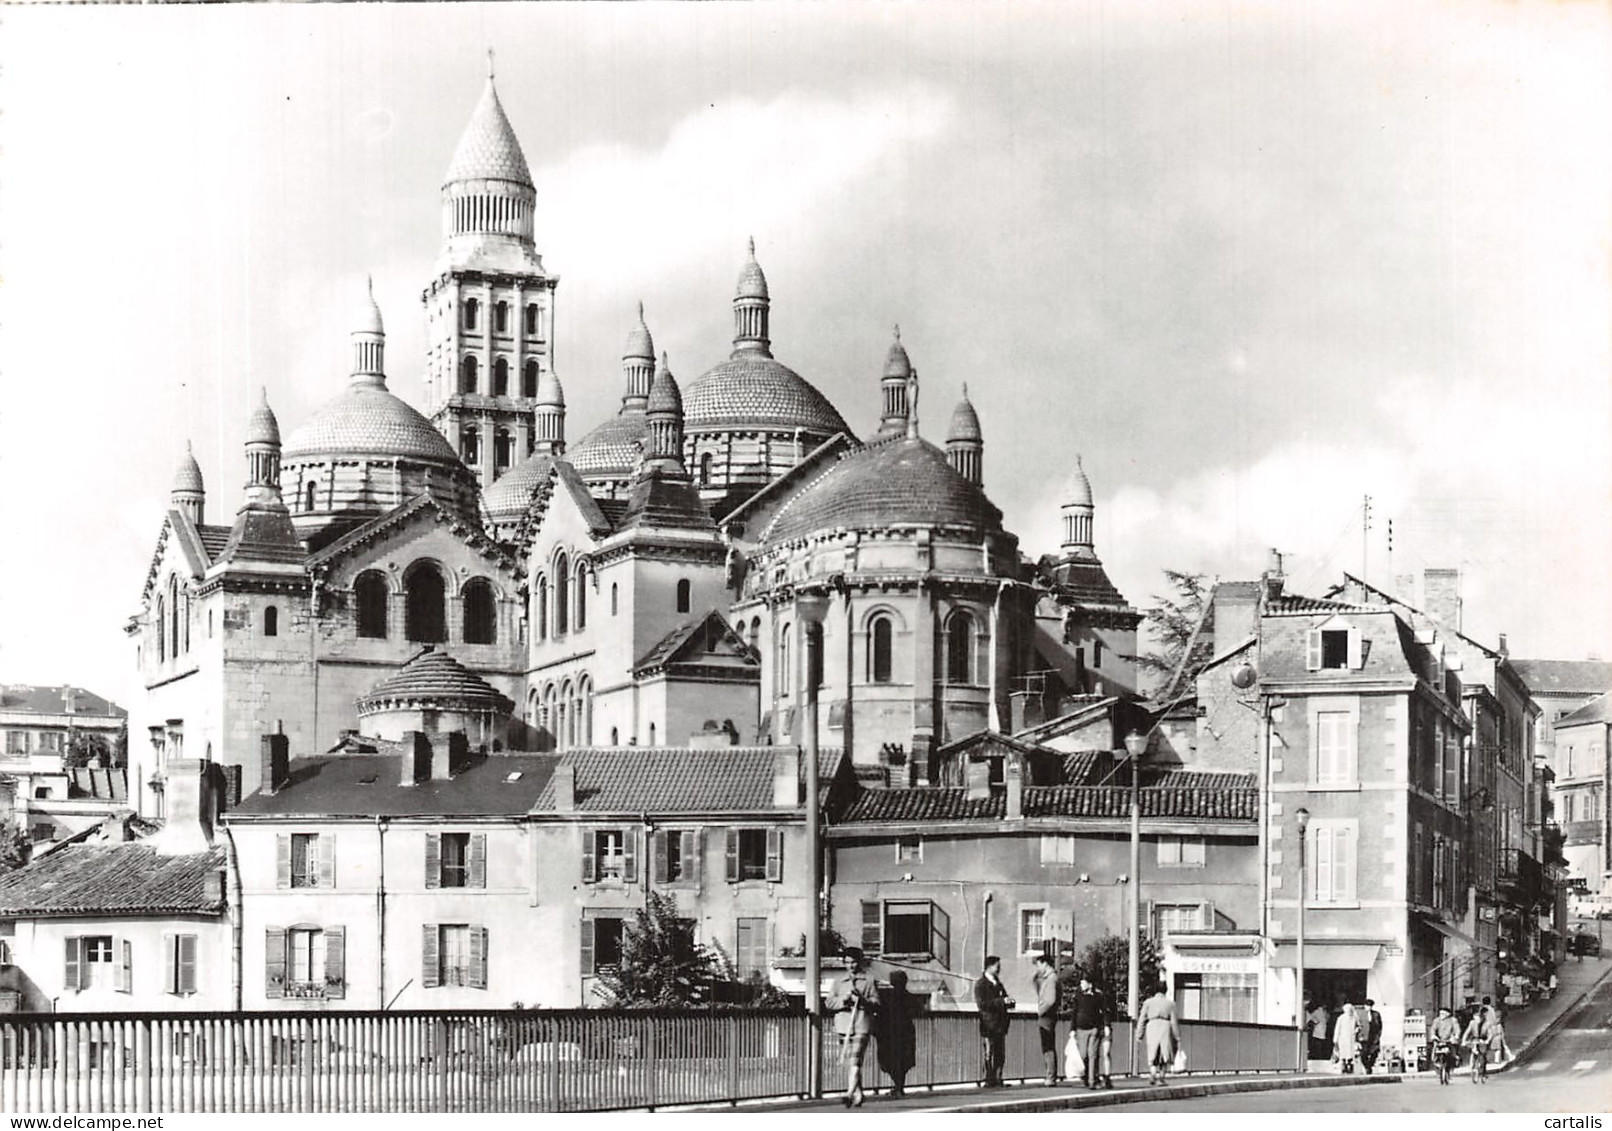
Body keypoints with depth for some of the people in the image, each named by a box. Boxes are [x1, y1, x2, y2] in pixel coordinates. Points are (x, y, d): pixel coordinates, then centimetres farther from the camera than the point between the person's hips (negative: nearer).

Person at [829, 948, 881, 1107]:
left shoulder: (869, 981, 8)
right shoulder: (839, 983, 17)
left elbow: (876, 1003, 1)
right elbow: (830, 1003, 8)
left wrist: (862, 998, -15)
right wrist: (843, 999, -10)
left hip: (861, 1026, -4)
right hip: (843, 1026, 4)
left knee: (855, 1061, -16)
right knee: (848, 1062, 7)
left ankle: (850, 1094, -24)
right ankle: (858, 1096, 16)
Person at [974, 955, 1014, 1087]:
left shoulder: (998, 983, 18)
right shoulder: (980, 985, -7)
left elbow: (1003, 999, 25)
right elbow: (981, 1004, -17)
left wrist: (1009, 1002, 0)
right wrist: (1001, 1002, -21)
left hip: (1000, 1025, 7)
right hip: (989, 1025, -7)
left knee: (1000, 1055, 7)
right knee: (989, 1054, -4)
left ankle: (997, 1080, 13)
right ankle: (989, 1081, 0)